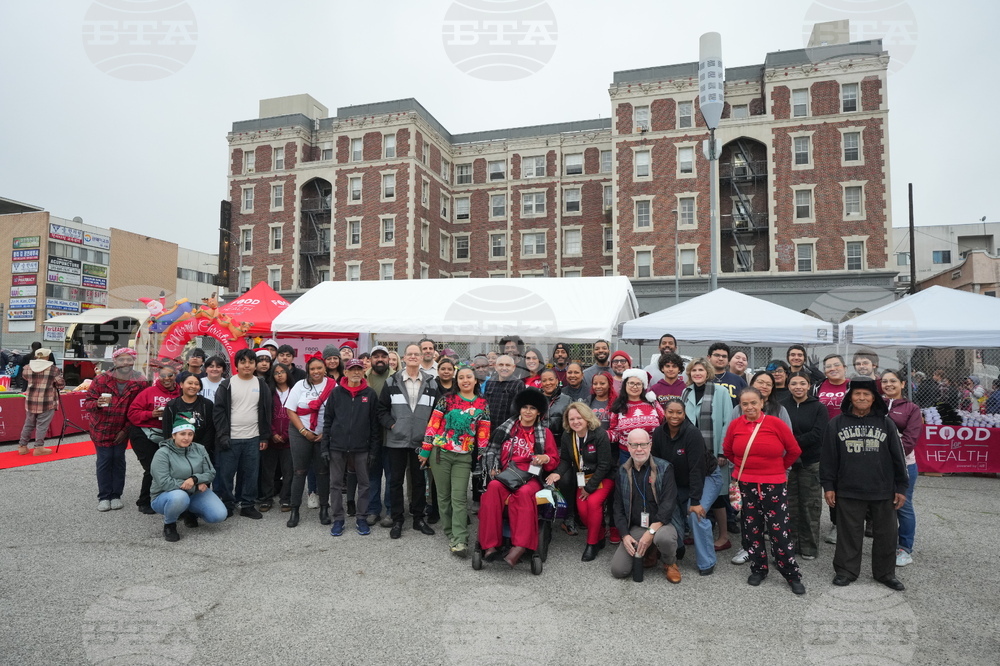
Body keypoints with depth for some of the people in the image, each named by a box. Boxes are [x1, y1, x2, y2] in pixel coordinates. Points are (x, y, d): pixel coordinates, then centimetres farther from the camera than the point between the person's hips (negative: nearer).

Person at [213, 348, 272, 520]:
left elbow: (266, 412, 7)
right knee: (226, 473, 5)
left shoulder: (262, 385, 6)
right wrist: (222, 435, -10)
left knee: (251, 473, 7)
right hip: (230, 438, -2)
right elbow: (218, 411, -3)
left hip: (253, 439, 2)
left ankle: (248, 505, 20)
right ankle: (227, 505, 20)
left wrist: (265, 437, 3)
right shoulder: (227, 385, -1)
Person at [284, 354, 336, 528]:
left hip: (324, 435, 0)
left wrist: (326, 433, -9)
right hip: (301, 434, 0)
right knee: (299, 471, 5)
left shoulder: (333, 386, -4)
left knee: (323, 471, 7)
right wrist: (304, 431, -10)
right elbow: (290, 410, -3)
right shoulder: (301, 385, 0)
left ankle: (324, 508, 18)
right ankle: (294, 509, 14)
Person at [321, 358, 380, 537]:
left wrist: (374, 447, -3)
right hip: (337, 447, 1)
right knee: (336, 484, 8)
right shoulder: (336, 392, 2)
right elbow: (328, 420, 3)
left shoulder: (370, 394, 0)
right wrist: (324, 446, -1)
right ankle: (338, 519, 20)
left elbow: (375, 422, 1)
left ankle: (361, 518, 21)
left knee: (364, 484, 7)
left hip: (361, 448, 0)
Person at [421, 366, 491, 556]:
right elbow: (433, 424, 0)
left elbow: (484, 433, 5)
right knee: (444, 496, 8)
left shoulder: (482, 404, 4)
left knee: (459, 498, -6)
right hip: (440, 453, 0)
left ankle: (459, 540, -4)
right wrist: (425, 450, -1)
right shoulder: (447, 398, 0)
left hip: (464, 457, 0)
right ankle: (450, 533, 23)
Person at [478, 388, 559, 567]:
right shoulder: (506, 428, 15)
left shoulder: (544, 433, 14)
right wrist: (493, 469, -2)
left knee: (524, 492, -36)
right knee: (494, 487, -33)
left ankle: (520, 546, -37)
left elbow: (555, 461, 14)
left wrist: (546, 458, -8)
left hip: (530, 477, -1)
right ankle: (490, 544, -31)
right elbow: (492, 452, 15)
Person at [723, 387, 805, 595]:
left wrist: (778, 468, 7)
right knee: (751, 529, 12)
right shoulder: (735, 425, -3)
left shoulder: (776, 423, -10)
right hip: (745, 485, 2)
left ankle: (792, 575, 18)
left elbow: (794, 450, 0)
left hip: (774, 485, -2)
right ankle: (758, 569, 29)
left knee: (779, 531, 1)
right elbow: (727, 450, 13)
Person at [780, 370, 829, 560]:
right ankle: (790, 544, 20)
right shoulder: (781, 406, 1)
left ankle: (809, 547, 19)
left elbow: (818, 435, -10)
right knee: (790, 504, 7)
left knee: (810, 505, 7)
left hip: (811, 463, -1)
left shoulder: (818, 407, -1)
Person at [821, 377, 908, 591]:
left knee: (886, 534, 11)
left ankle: (885, 572, 29)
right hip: (848, 491, -1)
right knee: (849, 533, 8)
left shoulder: (886, 423, 3)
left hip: (883, 492, 1)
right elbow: (828, 457, 1)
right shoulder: (837, 423, 0)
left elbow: (898, 458, 6)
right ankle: (846, 571, 22)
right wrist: (828, 486, -1)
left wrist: (901, 487, 4)